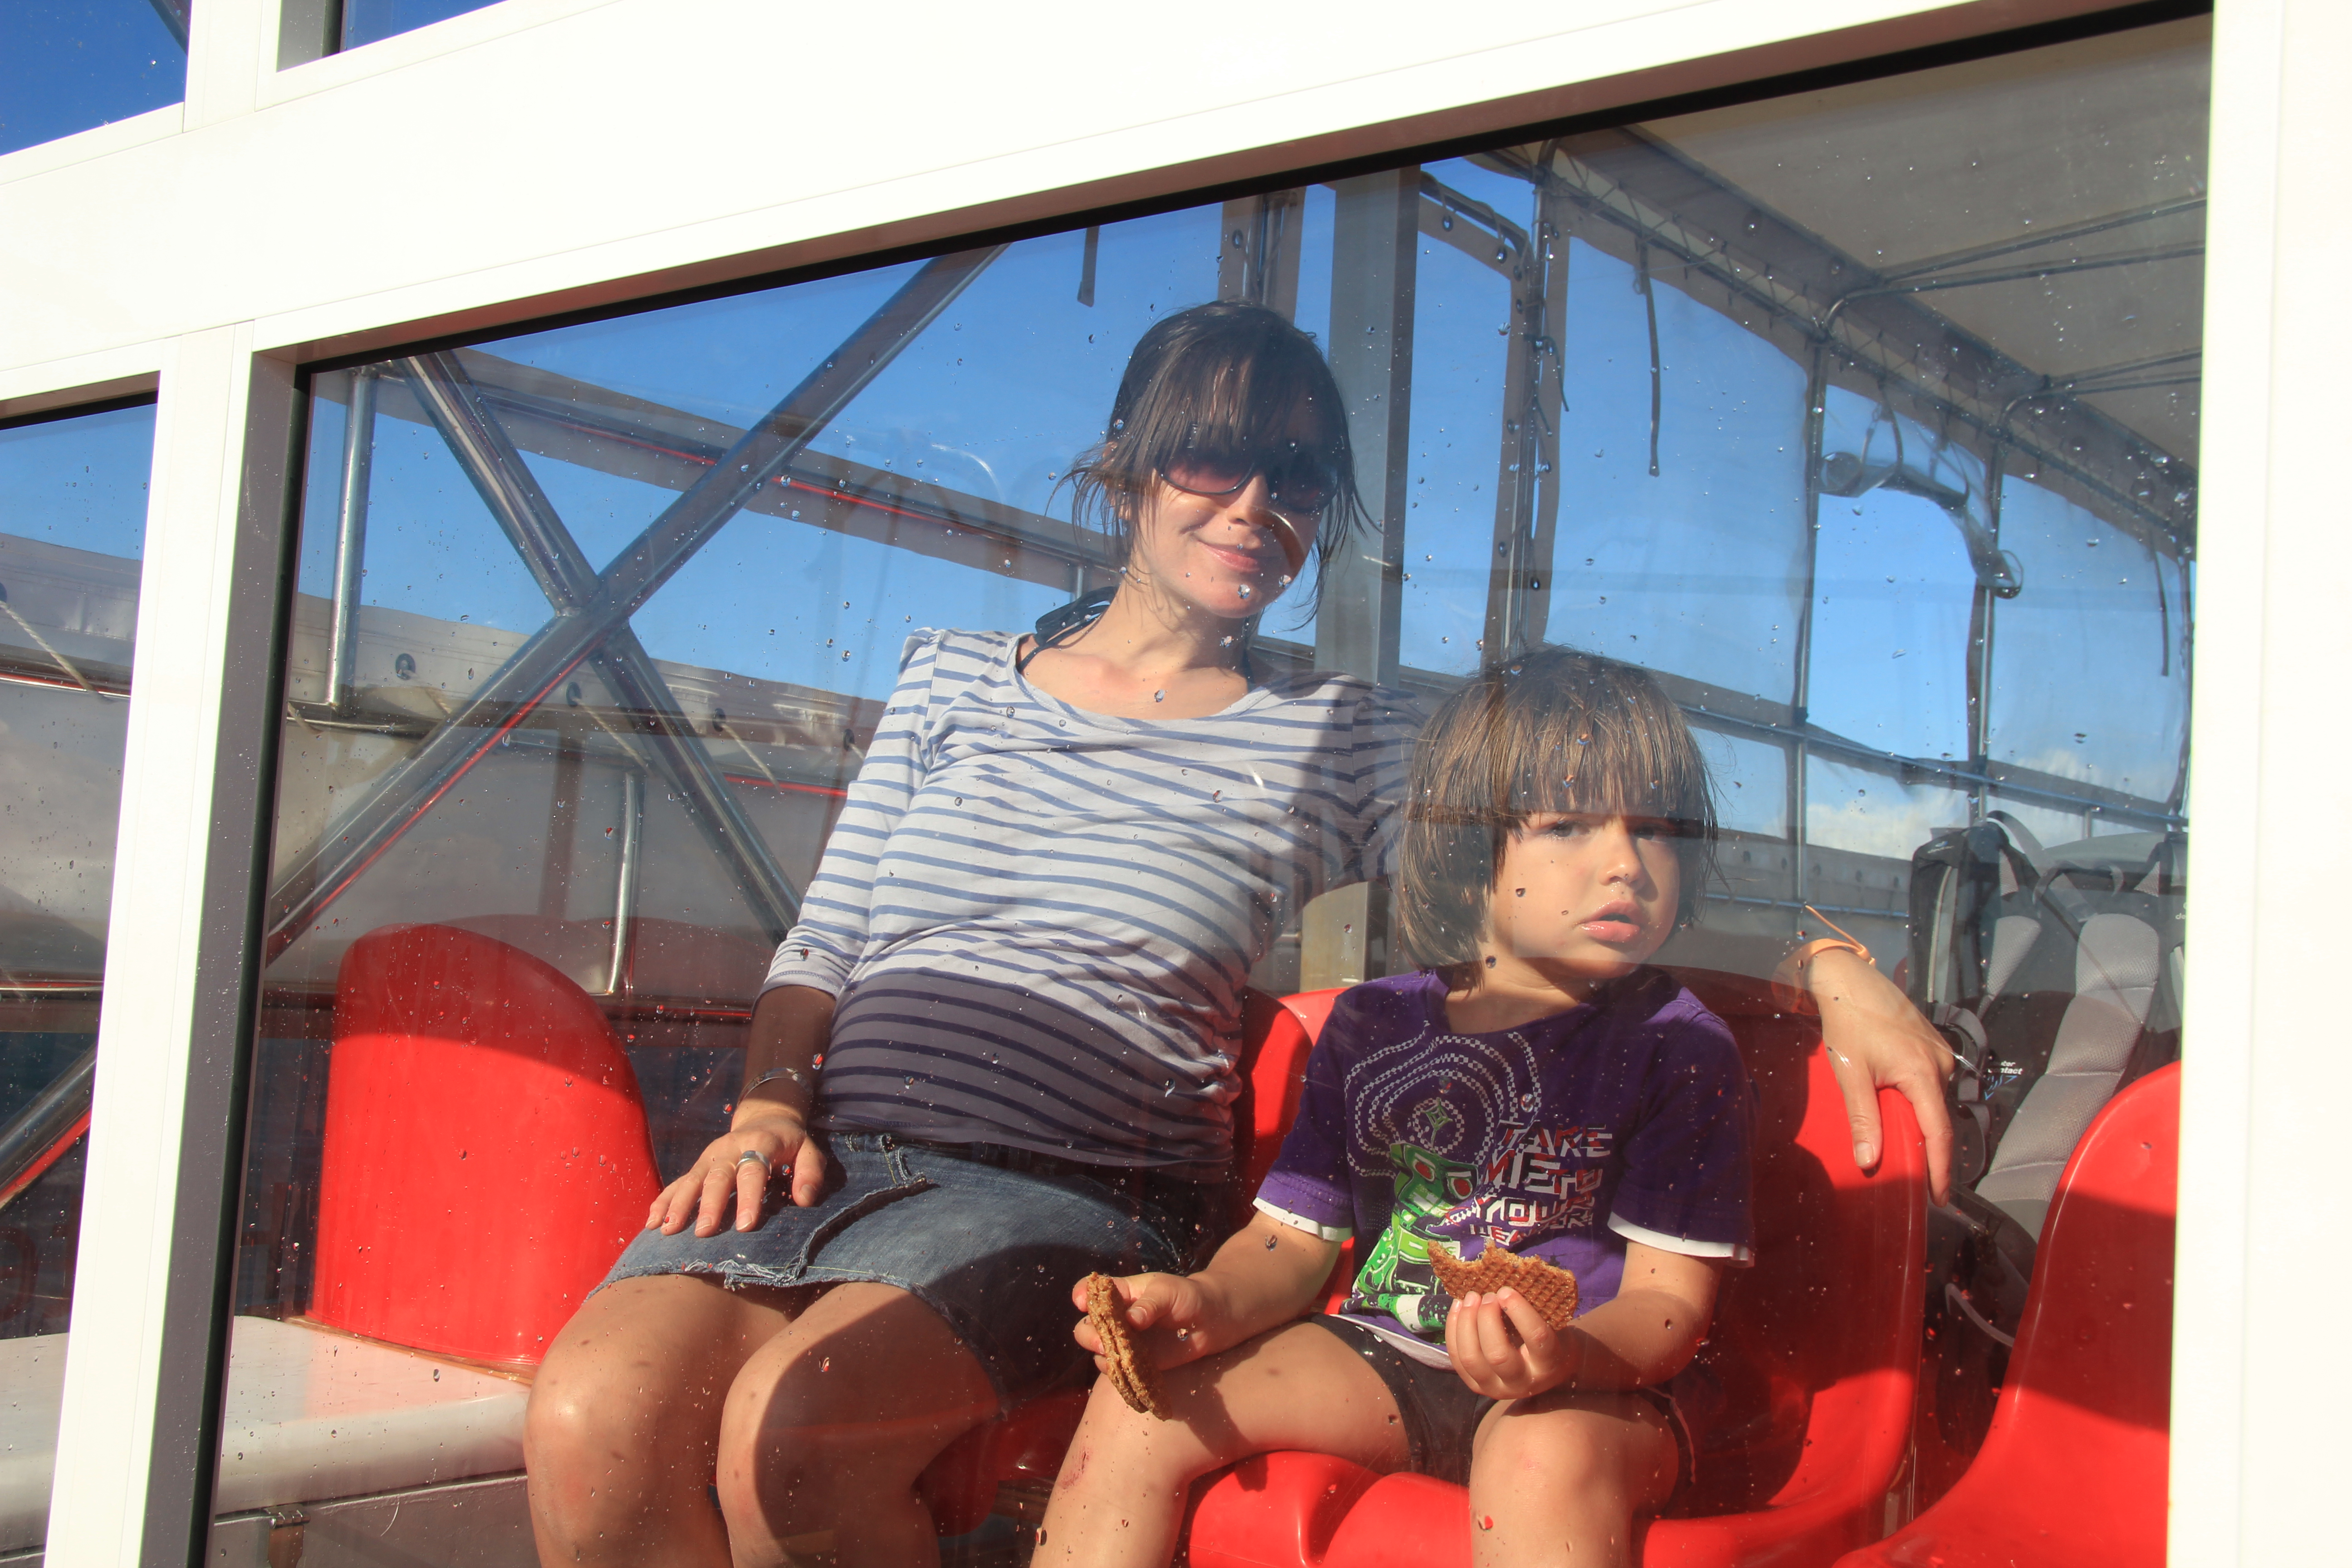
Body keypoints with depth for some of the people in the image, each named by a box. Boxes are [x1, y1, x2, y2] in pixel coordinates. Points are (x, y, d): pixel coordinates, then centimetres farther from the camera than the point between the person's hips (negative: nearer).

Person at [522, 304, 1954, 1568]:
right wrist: (770, 1107, 1)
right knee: (592, 1424, -28)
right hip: (831, 1153, 3)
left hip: (1068, 1194, -2)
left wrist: (1829, 966, -8)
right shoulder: (953, 679, 20)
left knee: (791, 1425, -32)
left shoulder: (1347, 744, 12)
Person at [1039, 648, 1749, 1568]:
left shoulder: (1678, 1046, -4)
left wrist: (1566, 1356, -32)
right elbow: (1296, 1238, 9)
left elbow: (1671, 1300, -9)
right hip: (1383, 1357, 4)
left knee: (1546, 1457, -38)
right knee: (1135, 1408, -13)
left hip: (1596, 1387, -3)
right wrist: (1209, 1307, -14)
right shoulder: (1371, 1027, 7)